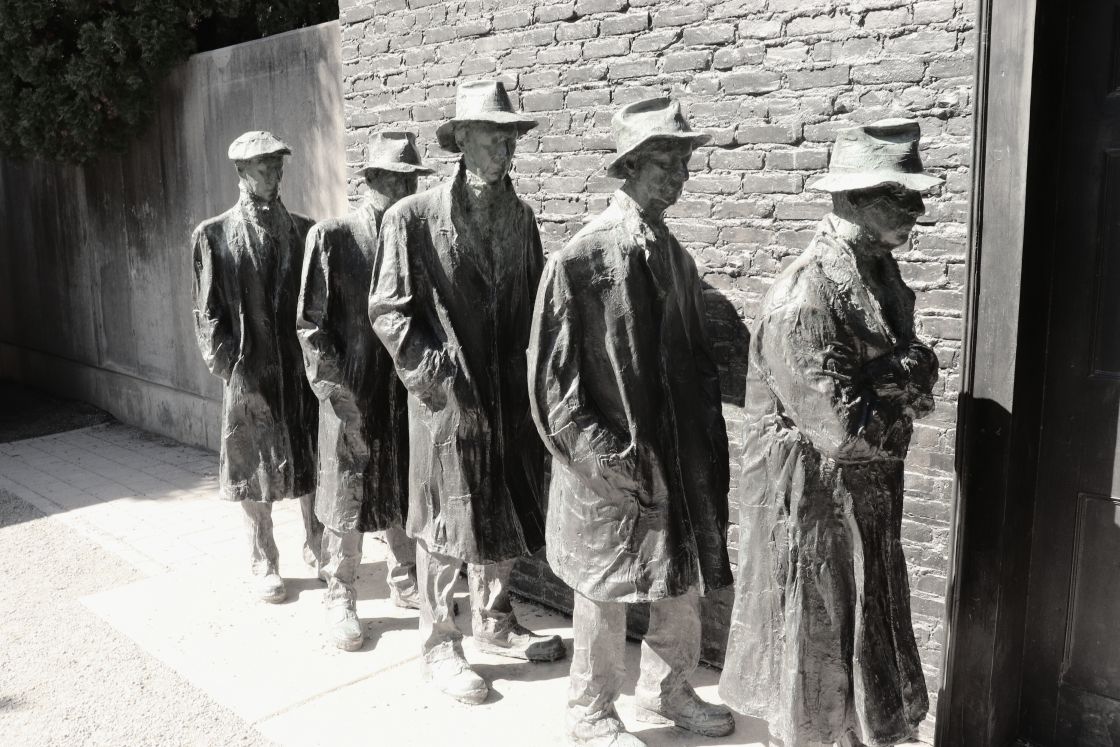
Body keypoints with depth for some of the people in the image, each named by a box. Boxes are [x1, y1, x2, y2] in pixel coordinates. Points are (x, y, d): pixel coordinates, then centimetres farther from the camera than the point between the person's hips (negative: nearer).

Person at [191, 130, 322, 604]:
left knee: (313, 463, 11)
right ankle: (263, 562, 24)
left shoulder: (303, 230, 6)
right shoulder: (215, 234, -2)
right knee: (256, 472, 8)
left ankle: (316, 545, 30)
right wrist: (233, 374, -11)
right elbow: (209, 315, -4)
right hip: (249, 373, -2)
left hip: (303, 369, 3)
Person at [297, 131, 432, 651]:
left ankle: (404, 581, 33)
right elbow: (311, 323, -7)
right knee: (347, 497, 6)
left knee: (406, 494, 14)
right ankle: (340, 599, 22)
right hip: (352, 394, -3)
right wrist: (337, 391, -13)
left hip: (408, 390, 4)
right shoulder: (331, 237, -6)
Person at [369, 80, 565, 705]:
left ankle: (496, 624, 36)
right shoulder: (413, 217, -9)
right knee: (446, 524, 5)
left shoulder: (521, 217, 7)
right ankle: (440, 646, 22)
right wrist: (433, 373, -14)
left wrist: (534, 369, 3)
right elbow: (388, 311, -8)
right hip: (447, 397, -5)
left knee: (507, 513, 16)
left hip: (512, 395, 6)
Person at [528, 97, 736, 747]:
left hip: (682, 458, 6)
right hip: (613, 467, -6)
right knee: (606, 593, 9)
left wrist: (708, 440, 6)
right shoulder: (581, 259, -13)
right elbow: (552, 376, -12)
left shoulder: (675, 255, 7)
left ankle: (667, 690, 40)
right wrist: (601, 453, -16)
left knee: (687, 583, 16)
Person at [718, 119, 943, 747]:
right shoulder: (805, 296, -23)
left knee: (866, 652, 21)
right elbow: (842, 428, -26)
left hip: (869, 503, 9)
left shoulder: (885, 279, 6)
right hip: (813, 504, -8)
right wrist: (901, 395, -8)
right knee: (812, 663, 9)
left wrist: (897, 376, -18)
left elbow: (924, 374, 3)